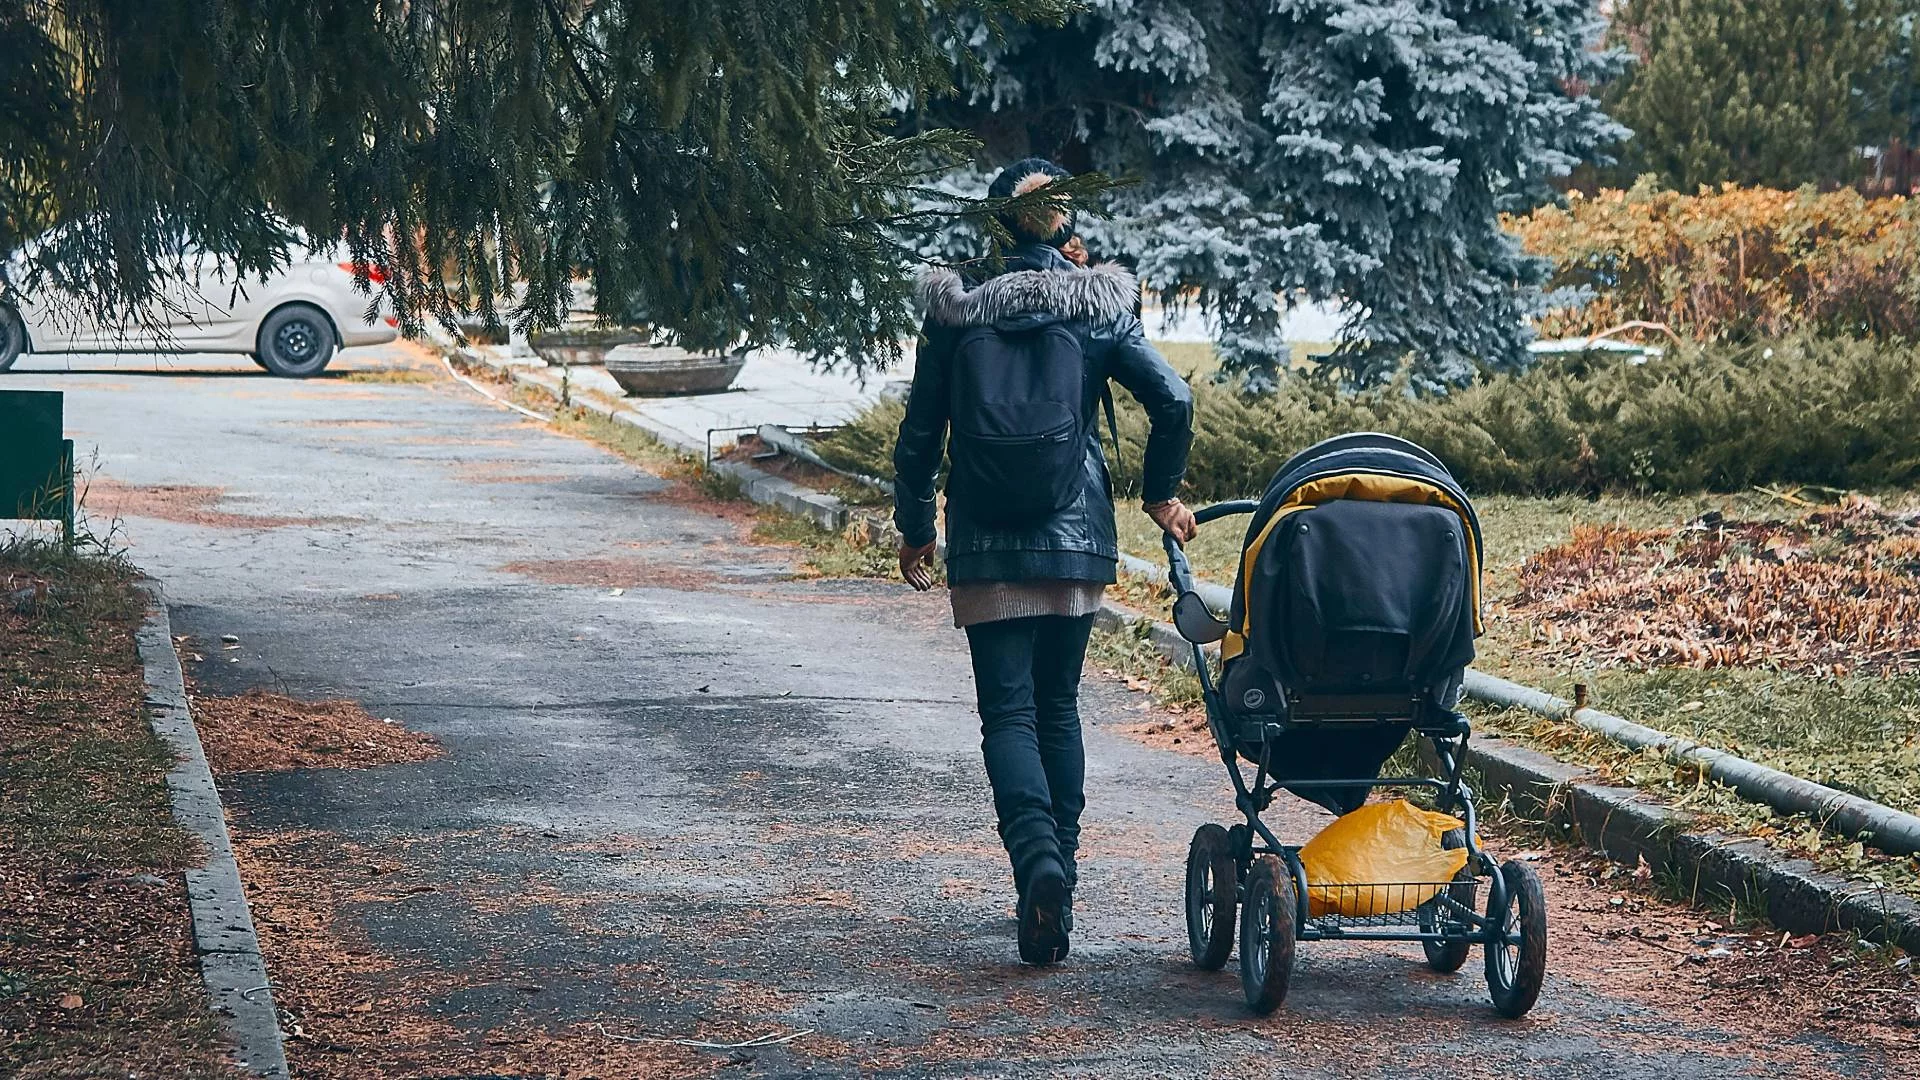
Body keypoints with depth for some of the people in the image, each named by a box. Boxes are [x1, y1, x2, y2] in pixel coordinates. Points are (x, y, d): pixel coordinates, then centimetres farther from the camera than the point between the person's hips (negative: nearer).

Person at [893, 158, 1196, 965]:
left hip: (987, 547, -1)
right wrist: (1161, 495, 9)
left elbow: (919, 435, 2)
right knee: (1058, 705, 15)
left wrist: (914, 529, 15)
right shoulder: (1098, 309, 0)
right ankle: (1060, 872, 18)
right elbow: (1173, 402, -7)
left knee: (1008, 710, -3)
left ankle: (1037, 856, -26)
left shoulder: (955, 313, 0)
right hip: (1078, 537, 2)